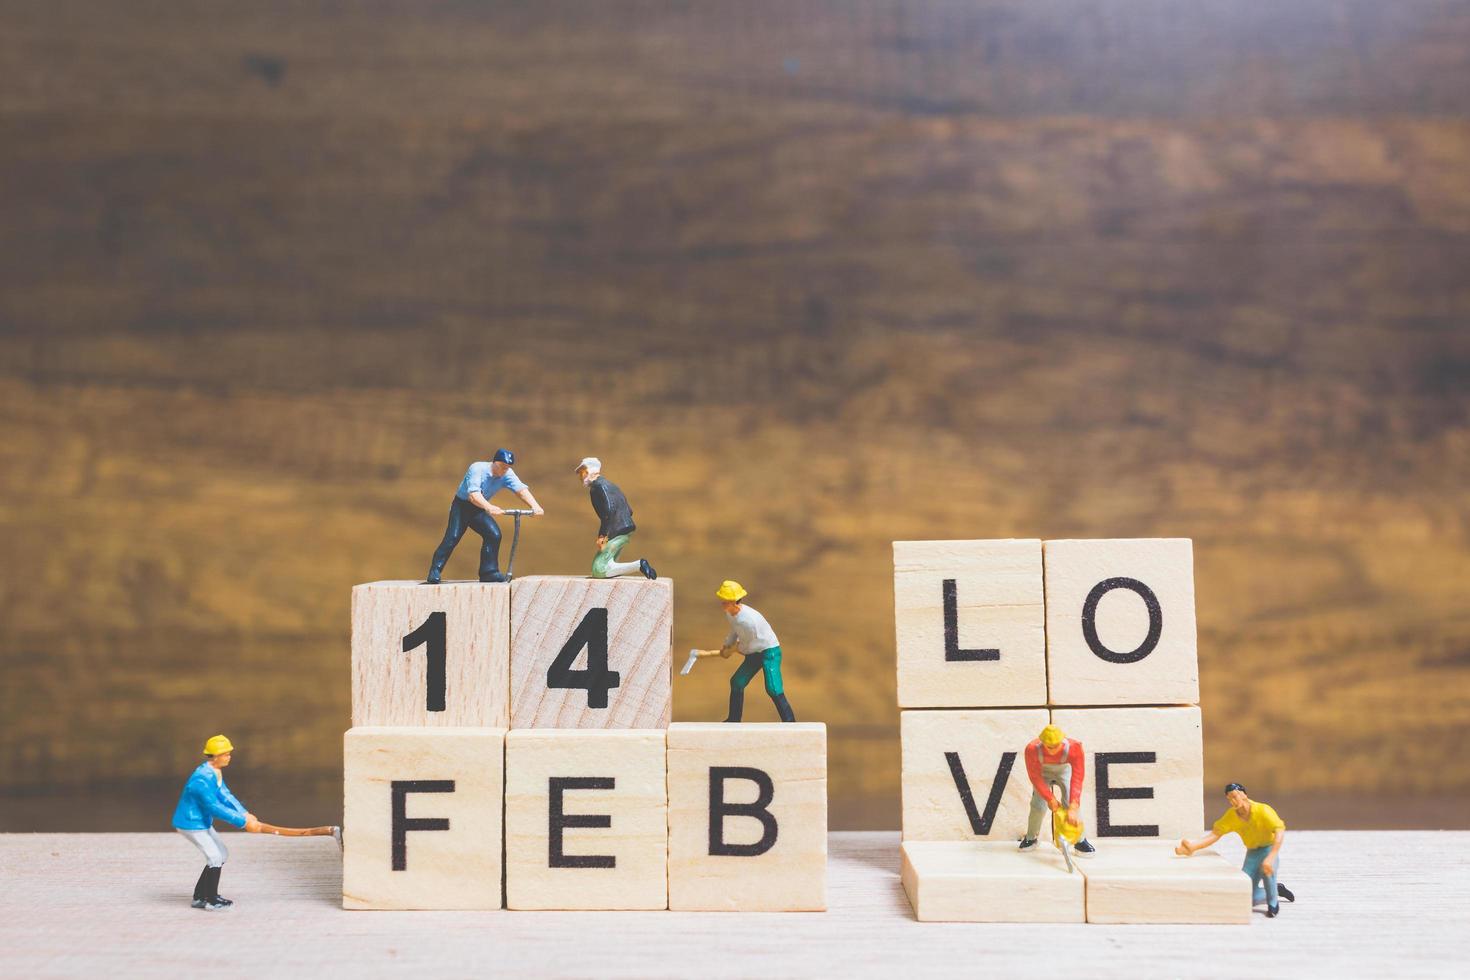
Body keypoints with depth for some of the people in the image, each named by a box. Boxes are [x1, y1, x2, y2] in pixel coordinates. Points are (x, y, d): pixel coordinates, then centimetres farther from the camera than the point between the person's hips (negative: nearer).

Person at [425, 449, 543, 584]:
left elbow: (521, 489, -24)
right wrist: (489, 507, -58)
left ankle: (489, 572, -2)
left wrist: (535, 506, -43)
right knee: (452, 537, -19)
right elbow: (473, 495, -39)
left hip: (478, 510, 5)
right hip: (461, 506, -5)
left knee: (494, 535, -13)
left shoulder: (507, 474, -11)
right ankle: (434, 574, -15)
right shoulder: (477, 469, -27)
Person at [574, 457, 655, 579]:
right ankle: (638, 566, 7)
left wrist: (603, 535, -20)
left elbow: (610, 509, -23)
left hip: (617, 531, -10)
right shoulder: (609, 484, 23)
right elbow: (629, 511, 23)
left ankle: (639, 566, -18)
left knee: (599, 570, -13)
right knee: (597, 568, 14)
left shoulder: (598, 485, -8)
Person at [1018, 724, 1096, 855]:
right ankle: (1030, 838, 19)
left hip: (1065, 770, 0)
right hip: (1042, 771, 0)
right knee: (1038, 807, -7)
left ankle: (1080, 840, 6)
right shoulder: (1032, 749, -37)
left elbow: (1077, 779, -39)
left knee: (1071, 805, -13)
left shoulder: (1074, 748, -39)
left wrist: (1073, 807, -44)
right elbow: (1035, 777, -26)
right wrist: (1050, 799, -29)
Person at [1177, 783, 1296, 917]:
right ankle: (1277, 889, 27)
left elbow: (1280, 832, -35)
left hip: (1269, 849, -5)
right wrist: (1193, 846, -33)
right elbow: (1214, 835, -15)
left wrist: (1270, 858, -48)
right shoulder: (1231, 816, -10)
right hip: (1252, 852, 5)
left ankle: (1273, 905, -14)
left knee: (1266, 870, -41)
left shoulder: (1263, 810, -24)